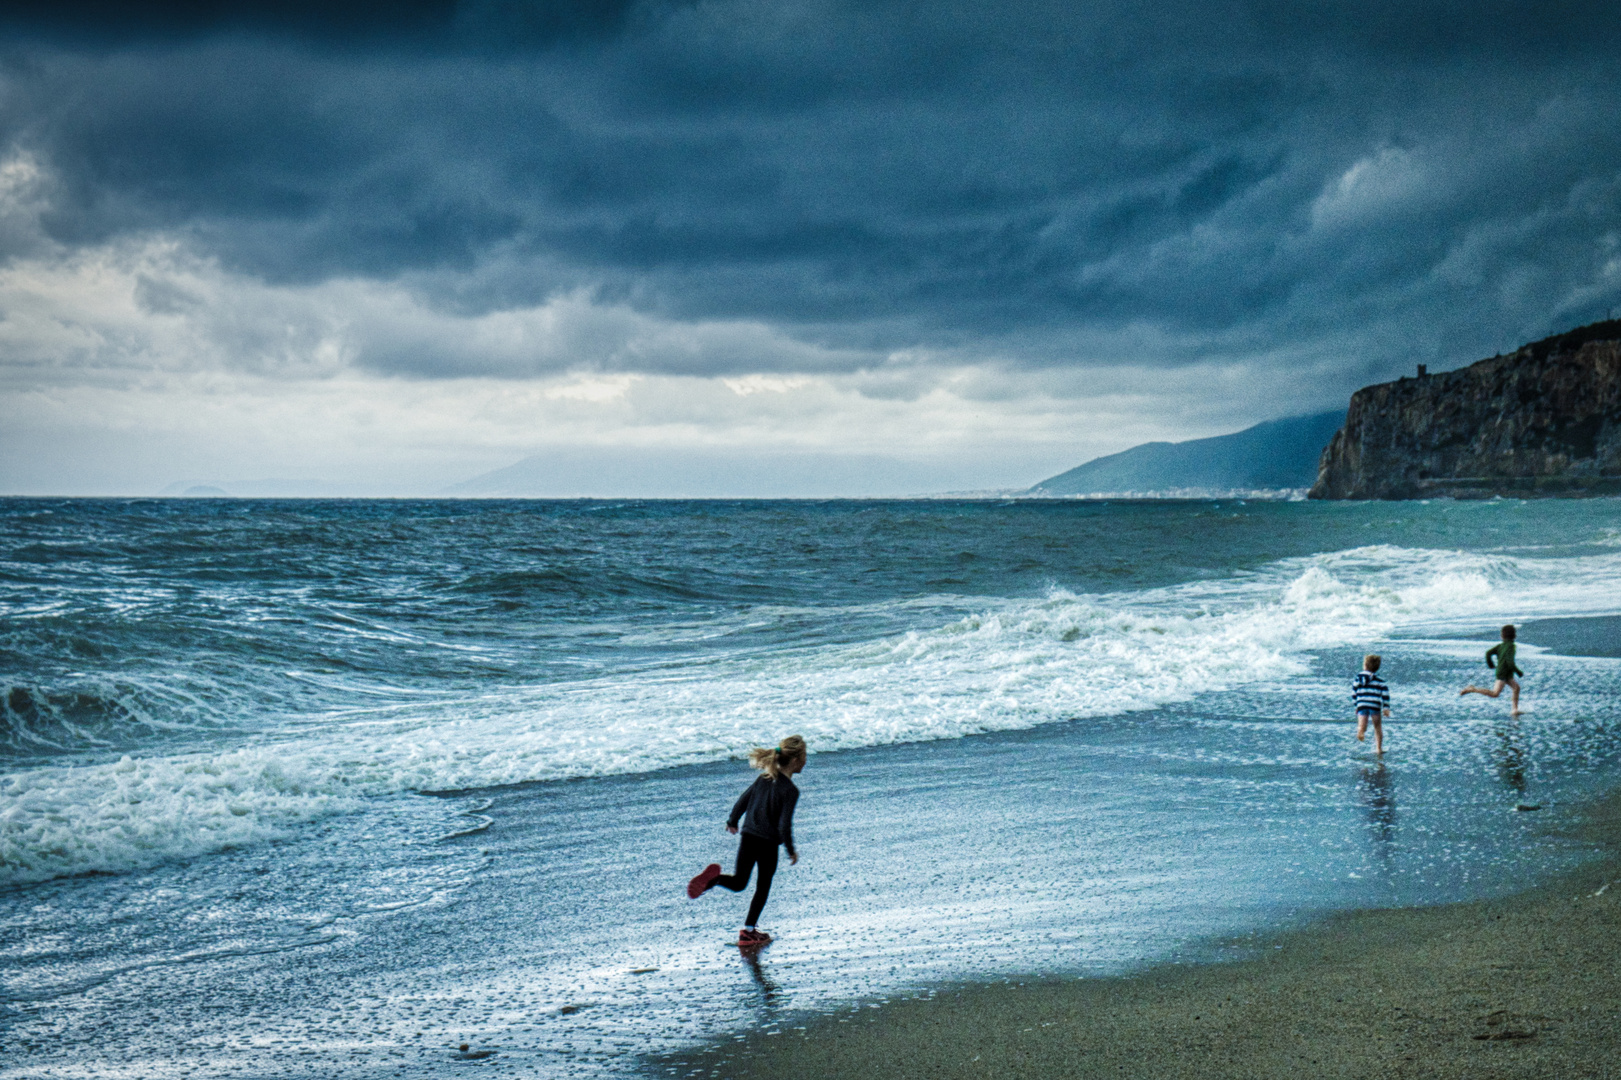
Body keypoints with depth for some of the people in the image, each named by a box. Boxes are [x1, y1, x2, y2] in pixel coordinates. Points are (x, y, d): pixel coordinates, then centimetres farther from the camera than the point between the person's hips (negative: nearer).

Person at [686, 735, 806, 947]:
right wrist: (791, 850, -6)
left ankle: (713, 877, -17)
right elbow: (784, 825, -20)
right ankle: (749, 932, 19)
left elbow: (743, 800, 12)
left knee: (738, 883, 14)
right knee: (762, 888, 14)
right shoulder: (790, 790, -16)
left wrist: (732, 822, 28)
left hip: (747, 838, 5)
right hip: (768, 844, -5)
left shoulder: (763, 778, 3)